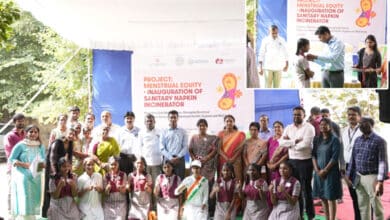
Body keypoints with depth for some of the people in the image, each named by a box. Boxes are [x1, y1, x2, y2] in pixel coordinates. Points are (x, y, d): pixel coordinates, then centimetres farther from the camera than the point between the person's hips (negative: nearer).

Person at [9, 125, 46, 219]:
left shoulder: (41, 147, 8)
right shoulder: (20, 145, -5)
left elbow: (44, 161, 10)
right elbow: (11, 159, -5)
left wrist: (42, 165, -13)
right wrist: (25, 164, -17)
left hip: (36, 177, 5)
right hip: (22, 177, -5)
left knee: (34, 201, 8)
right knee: (25, 202, -8)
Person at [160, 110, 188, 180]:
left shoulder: (182, 131, 8)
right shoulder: (164, 132, 7)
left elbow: (185, 147, 2)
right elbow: (162, 148, 0)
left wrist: (178, 157, -11)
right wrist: (171, 158, -11)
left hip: (180, 159, 0)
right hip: (168, 159, 0)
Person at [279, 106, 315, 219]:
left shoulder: (309, 127, -8)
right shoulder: (288, 128, 10)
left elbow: (305, 144, -21)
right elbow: (281, 142, -3)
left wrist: (290, 144, -8)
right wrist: (295, 141, -14)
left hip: (305, 162, -5)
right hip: (292, 161, 5)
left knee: (306, 188, 3)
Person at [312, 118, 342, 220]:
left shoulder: (334, 139, -5)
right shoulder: (317, 139, 10)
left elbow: (335, 157, -11)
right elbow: (314, 155, 7)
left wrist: (325, 170, -12)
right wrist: (317, 170, -5)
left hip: (331, 172, -5)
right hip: (319, 172, 5)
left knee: (331, 198, -4)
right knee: (323, 198, 8)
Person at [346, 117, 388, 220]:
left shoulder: (379, 141, -8)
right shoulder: (357, 140, 10)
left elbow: (383, 162, -13)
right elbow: (353, 159, 15)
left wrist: (380, 181, -20)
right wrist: (349, 176, 12)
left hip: (372, 177, -6)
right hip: (358, 177, 6)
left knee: (376, 206, 3)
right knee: (363, 206, 13)